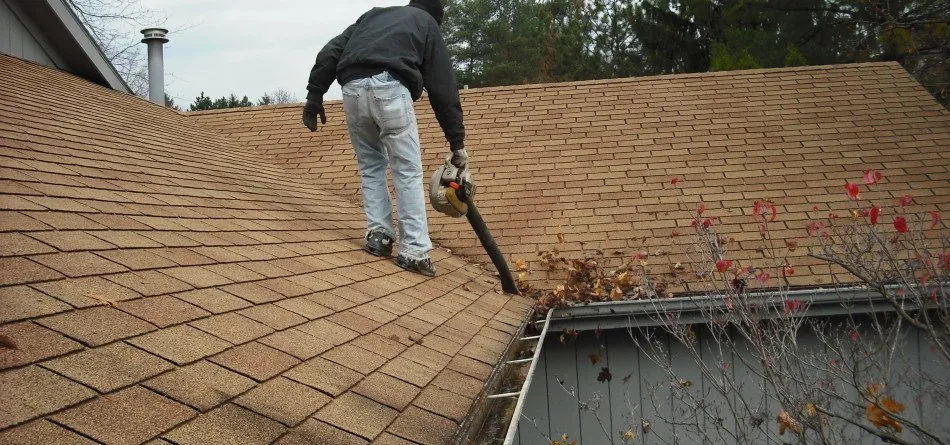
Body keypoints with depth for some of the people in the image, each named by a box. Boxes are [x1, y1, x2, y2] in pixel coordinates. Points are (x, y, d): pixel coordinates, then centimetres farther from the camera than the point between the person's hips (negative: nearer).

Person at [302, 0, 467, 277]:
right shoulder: (427, 24, 25)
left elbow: (330, 53, 21)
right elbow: (443, 89, 19)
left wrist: (314, 95, 18)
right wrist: (457, 143, 20)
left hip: (352, 88, 4)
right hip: (390, 89, -4)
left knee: (370, 166, 21)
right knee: (408, 171, 3)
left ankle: (378, 234, 12)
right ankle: (414, 252, -1)